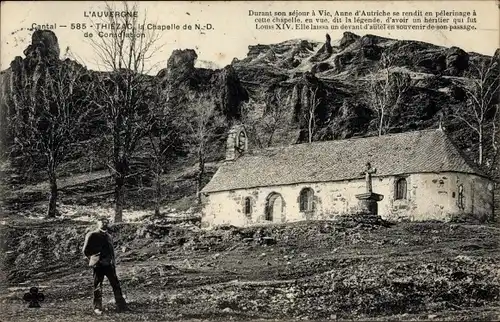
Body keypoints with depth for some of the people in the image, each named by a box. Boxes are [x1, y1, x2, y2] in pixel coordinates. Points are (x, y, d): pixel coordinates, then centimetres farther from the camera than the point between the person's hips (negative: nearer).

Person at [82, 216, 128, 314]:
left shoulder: (108, 236, 14)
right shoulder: (92, 235, -5)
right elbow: (86, 251, -3)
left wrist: (113, 262, 14)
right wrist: (93, 259, 0)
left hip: (109, 264, 5)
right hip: (98, 265, -5)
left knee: (116, 285, 2)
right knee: (98, 287, 4)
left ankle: (121, 306, 6)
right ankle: (97, 308, 15)